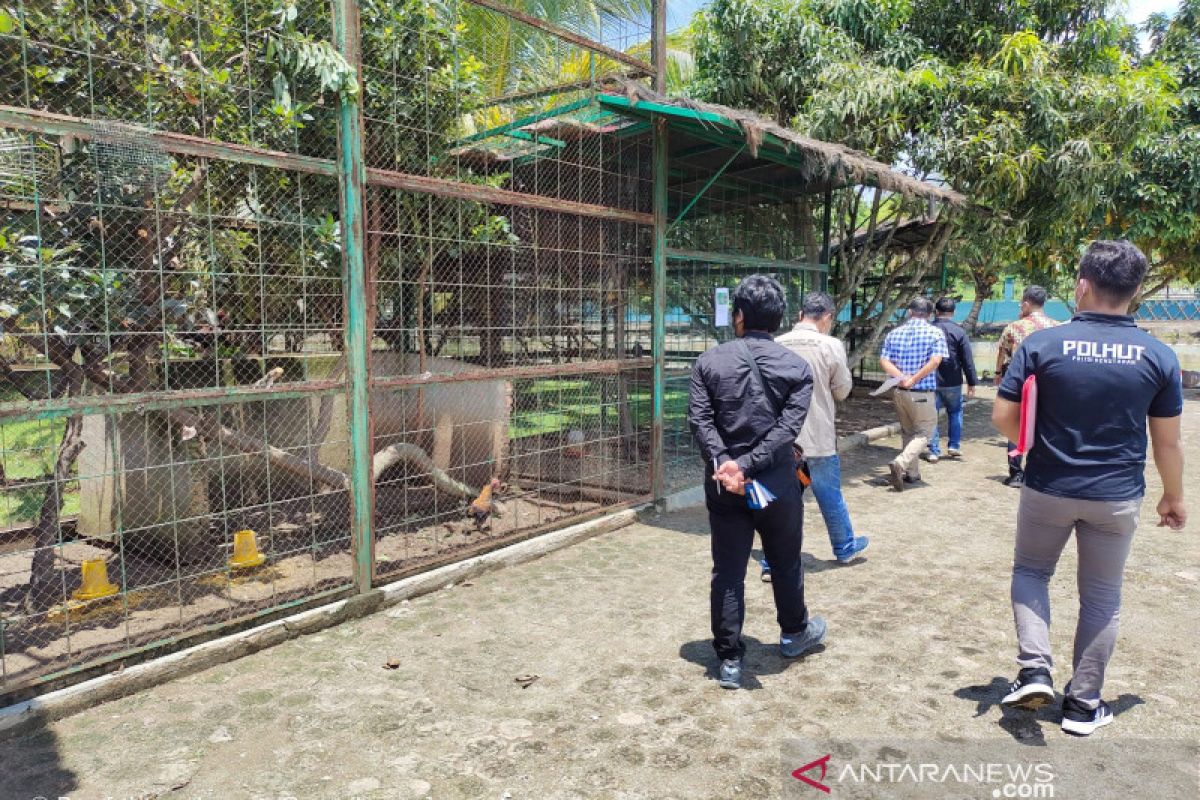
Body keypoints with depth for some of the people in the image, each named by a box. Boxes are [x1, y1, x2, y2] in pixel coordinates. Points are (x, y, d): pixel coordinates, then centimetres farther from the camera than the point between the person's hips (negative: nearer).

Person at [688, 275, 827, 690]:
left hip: (723, 485, 0)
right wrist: (746, 465, -18)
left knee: (727, 573, 8)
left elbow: (700, 420, -11)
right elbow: (788, 428, -13)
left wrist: (725, 464, -17)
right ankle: (794, 632, 43)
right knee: (785, 564, 21)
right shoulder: (797, 367, -1)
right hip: (777, 483, 0)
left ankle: (730, 660, 15)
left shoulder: (709, 362, -1)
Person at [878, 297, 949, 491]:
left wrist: (902, 377, -14)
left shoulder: (894, 333, 6)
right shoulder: (935, 333, -4)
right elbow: (935, 361, -18)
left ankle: (912, 472, 25)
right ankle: (900, 464, -17)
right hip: (922, 393, -4)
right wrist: (913, 380, -16)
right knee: (923, 433, 5)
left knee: (908, 431, 19)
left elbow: (884, 360, -5)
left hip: (899, 392, 4)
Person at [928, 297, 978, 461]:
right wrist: (971, 383, 2)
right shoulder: (959, 331, -6)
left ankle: (933, 451, 5)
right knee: (955, 412, 18)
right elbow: (968, 360, -5)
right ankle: (954, 445, 16)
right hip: (952, 382, -1)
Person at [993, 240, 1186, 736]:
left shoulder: (1042, 344, -12)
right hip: (1118, 496, 2)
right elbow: (1168, 441, 0)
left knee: (1030, 571, 21)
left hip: (1048, 489, -1)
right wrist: (1174, 496, 15)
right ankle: (1083, 705, 23)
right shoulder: (1158, 355, -6)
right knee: (1101, 597, 15)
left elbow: (1003, 418, -11)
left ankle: (1034, 670, 5)